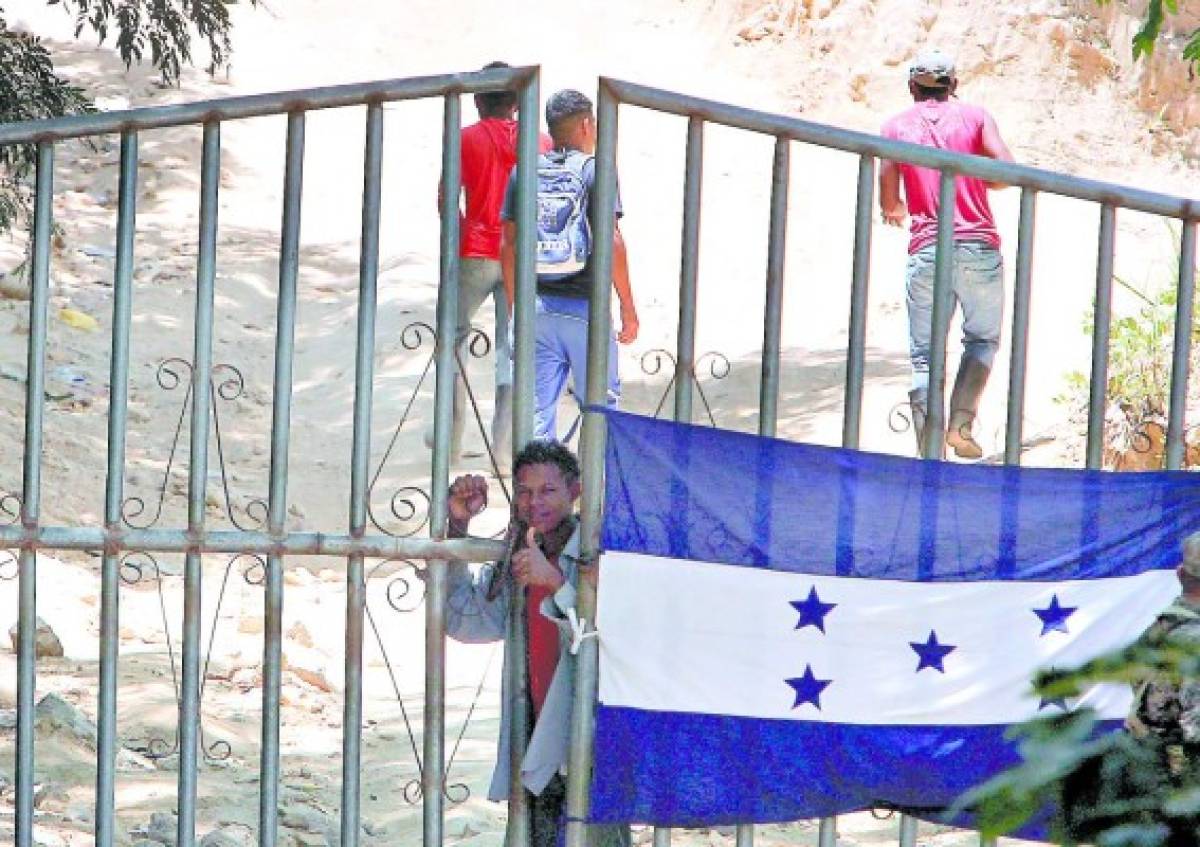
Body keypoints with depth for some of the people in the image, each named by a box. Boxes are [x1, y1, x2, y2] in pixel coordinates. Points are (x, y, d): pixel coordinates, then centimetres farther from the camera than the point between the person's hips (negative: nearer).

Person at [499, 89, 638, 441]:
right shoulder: (594, 171, -7)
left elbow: (508, 246, 7)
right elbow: (611, 241, -13)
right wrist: (628, 307, -7)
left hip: (537, 304, 4)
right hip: (586, 306, -4)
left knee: (538, 407, 8)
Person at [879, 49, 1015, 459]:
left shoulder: (896, 126, 8)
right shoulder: (975, 116, 8)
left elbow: (889, 203, 2)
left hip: (926, 252, 0)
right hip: (978, 247, 0)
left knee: (924, 355, 4)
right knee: (982, 339, 16)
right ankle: (960, 425, -2)